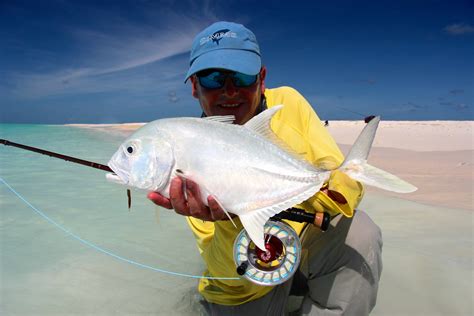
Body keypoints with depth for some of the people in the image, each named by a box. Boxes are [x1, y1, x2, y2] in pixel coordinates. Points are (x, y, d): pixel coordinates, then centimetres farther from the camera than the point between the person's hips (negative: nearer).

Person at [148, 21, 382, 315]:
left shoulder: (287, 103, -11)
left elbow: (350, 186, -16)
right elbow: (233, 277, -19)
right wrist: (231, 220, -40)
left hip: (305, 245, 1)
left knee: (359, 232, -24)